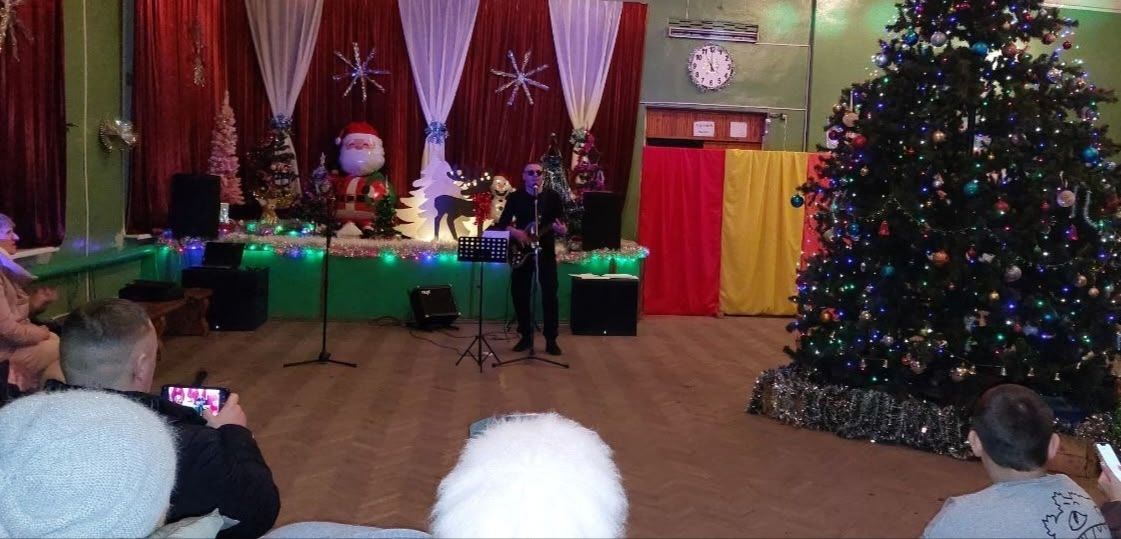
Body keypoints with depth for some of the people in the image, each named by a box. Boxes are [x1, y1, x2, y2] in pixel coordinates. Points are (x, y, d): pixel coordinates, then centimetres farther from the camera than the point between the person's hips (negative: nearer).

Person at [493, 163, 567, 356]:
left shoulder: (552, 197, 1)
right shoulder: (515, 197, 4)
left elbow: (562, 224, 0)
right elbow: (501, 224, 3)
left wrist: (562, 230, -22)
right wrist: (515, 232, -15)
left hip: (546, 252, -1)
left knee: (549, 295, -4)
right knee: (520, 295, 3)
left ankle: (551, 340, 5)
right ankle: (526, 336, 18)